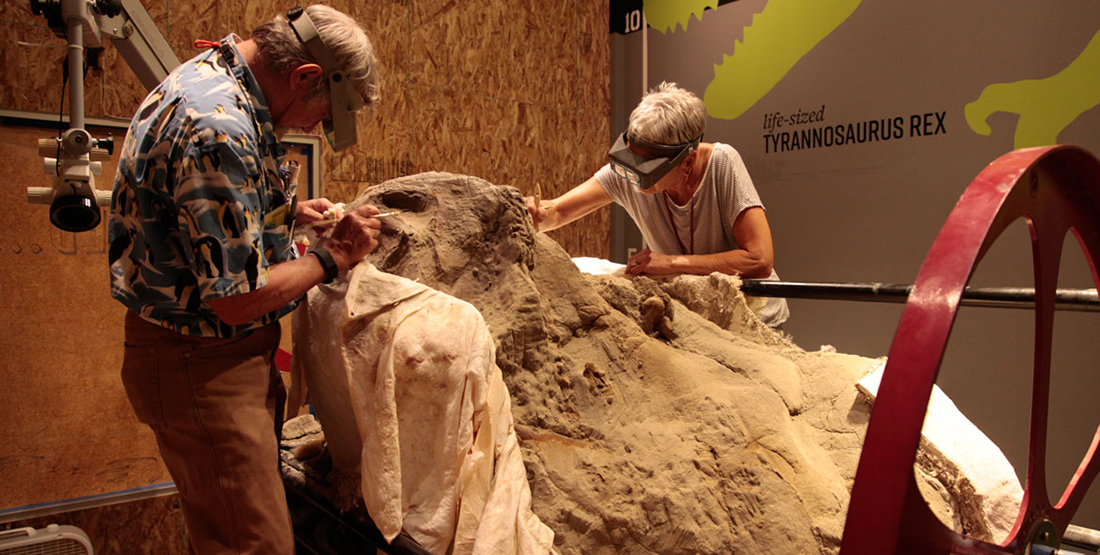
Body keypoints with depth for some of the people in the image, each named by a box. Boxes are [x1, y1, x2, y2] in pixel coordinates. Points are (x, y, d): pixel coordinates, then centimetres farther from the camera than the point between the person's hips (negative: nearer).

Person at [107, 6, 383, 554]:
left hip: (232, 354, 10)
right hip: (198, 365, -10)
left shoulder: (209, 75, 8)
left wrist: (287, 213, 10)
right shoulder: (218, 128, -27)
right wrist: (332, 255, -12)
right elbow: (237, 299, -25)